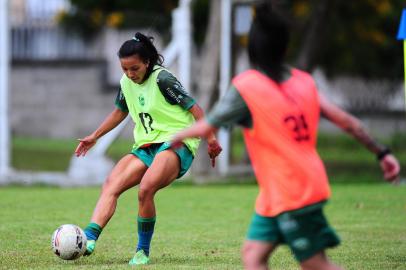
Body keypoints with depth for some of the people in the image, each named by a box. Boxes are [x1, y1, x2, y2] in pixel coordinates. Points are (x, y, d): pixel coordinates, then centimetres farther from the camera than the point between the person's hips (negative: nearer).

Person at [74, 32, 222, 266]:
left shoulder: (162, 79, -11)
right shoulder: (126, 83, 10)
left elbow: (195, 109, -10)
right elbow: (120, 112, 30)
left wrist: (211, 139, -19)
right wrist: (94, 137, 31)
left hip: (176, 143, -7)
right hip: (145, 147, 7)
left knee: (146, 189, -31)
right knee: (111, 185, -17)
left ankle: (143, 251, -15)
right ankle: (89, 239, -31)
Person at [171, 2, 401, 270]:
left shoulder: (245, 87, -14)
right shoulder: (303, 81, 4)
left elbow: (206, 127, -5)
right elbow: (344, 120, 1)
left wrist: (178, 136, 15)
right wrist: (382, 151, 6)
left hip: (291, 194, -7)